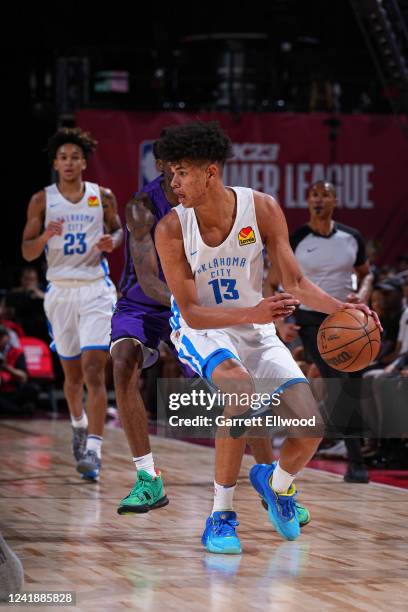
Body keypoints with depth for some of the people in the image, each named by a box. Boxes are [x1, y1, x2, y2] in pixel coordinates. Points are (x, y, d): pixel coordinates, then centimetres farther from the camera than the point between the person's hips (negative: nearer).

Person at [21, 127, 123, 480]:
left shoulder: (103, 197, 3)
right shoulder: (42, 200, 2)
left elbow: (119, 230, 17)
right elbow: (27, 253, 1)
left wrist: (112, 241, -6)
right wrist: (46, 236, -20)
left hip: (96, 289, -2)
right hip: (60, 290, 2)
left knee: (94, 370, -15)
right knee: (72, 374, 13)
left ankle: (93, 451, -20)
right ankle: (79, 424, 43)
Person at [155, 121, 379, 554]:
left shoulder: (262, 209, -15)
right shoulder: (171, 230, -20)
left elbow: (295, 283, -7)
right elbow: (191, 312, -20)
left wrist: (342, 309, -25)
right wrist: (251, 313, -37)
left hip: (257, 331, 3)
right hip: (201, 332, -3)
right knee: (241, 389, -36)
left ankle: (276, 482, 27)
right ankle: (221, 514, -23)